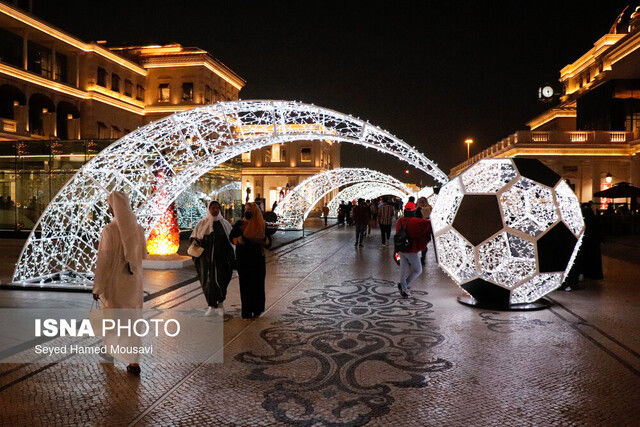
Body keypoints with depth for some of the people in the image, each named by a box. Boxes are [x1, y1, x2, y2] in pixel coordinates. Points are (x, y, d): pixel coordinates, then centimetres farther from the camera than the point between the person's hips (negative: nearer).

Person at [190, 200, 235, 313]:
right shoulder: (202, 223, 6)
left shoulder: (225, 223, 6)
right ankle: (211, 305, 14)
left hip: (220, 257, 0)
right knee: (208, 280, 1)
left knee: (220, 279, -6)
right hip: (206, 256, 1)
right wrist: (195, 242, -11)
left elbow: (231, 239, 7)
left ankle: (220, 302, 19)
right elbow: (194, 235, 13)